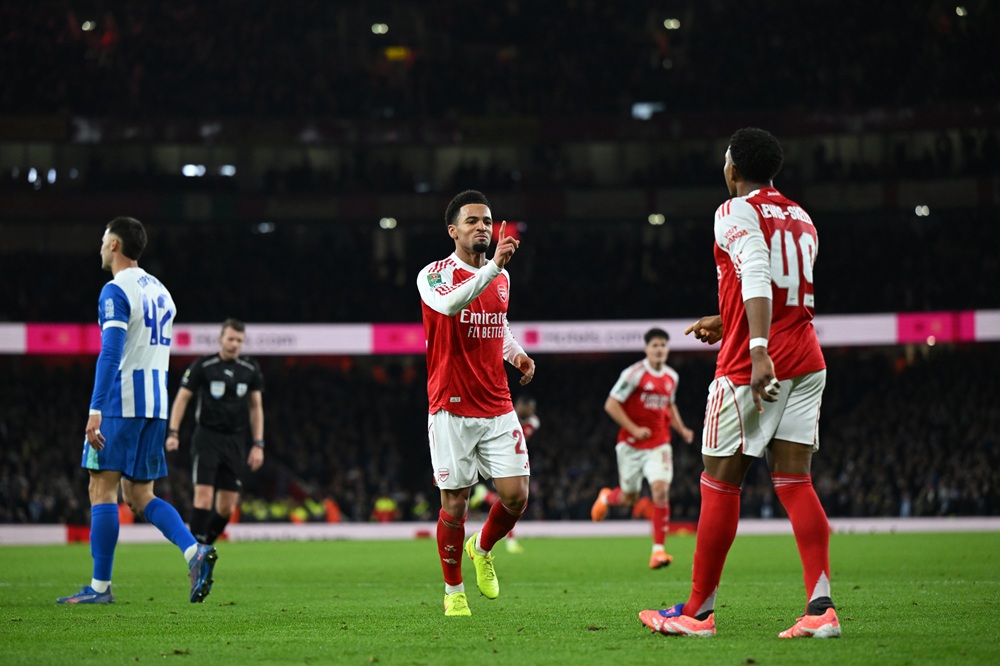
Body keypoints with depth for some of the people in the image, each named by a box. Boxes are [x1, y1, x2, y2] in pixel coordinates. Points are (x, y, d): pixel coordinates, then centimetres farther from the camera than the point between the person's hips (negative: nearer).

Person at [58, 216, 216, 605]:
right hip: (156, 405, 8)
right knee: (139, 497, 11)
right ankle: (194, 552, -9)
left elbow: (111, 354, -20)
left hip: (120, 402, -8)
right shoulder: (159, 290, 18)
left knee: (102, 489, -2)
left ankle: (100, 587, -2)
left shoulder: (116, 292, -9)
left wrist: (96, 409, -25)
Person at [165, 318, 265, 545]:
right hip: (207, 438, -4)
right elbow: (182, 398, 1)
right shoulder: (203, 365, -3)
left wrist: (258, 445, 7)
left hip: (235, 441, 4)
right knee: (204, 495, -16)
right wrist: (173, 433, -9)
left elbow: (256, 407, 13)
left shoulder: (251, 369, 7)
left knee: (227, 507, 1)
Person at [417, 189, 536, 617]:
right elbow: (450, 303, -30)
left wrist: (517, 354, 11)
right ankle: (453, 591, 15)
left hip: (498, 408, 5)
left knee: (516, 495, -5)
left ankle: (482, 549, 26)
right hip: (451, 409, -5)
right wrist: (493, 265, -37)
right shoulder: (434, 275, -6)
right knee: (455, 503, -2)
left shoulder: (501, 277, 12)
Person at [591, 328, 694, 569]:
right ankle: (606, 497, 47)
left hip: (659, 445, 3)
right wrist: (634, 429, -16)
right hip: (631, 445, -3)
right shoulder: (634, 373, -11)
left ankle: (658, 549, -15)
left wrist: (681, 429, 11)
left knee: (660, 489, -17)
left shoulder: (671, 377, 7)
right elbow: (611, 404, -11)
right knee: (628, 498, 8)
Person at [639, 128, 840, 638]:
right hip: (806, 363, 7)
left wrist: (759, 351, -33)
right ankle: (821, 608, -11)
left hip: (751, 366, -7)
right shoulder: (802, 221, 18)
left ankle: (698, 611, 9)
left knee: (719, 483, 2)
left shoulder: (737, 212, -6)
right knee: (795, 483, 3)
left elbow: (756, 278, -23)